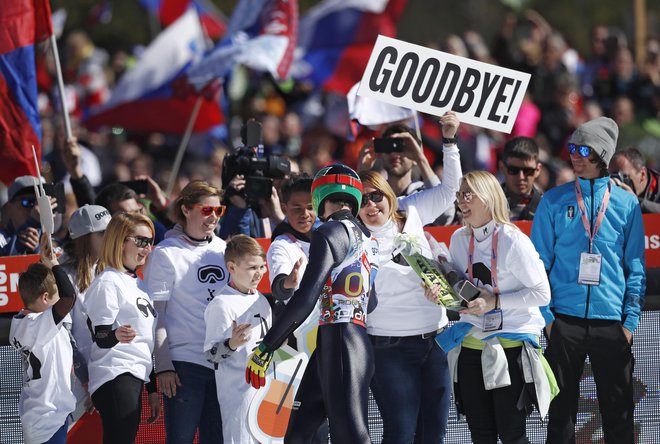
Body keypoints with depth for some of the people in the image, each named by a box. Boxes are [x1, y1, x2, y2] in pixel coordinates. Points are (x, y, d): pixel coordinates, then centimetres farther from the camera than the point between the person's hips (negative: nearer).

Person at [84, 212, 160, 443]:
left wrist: (152, 390, 24)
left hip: (134, 377, 9)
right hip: (115, 378, -9)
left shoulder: (136, 283, 21)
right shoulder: (108, 282, -7)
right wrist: (116, 335, -37)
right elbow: (100, 336, -14)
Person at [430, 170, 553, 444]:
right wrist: (441, 293, -6)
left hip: (511, 346, -6)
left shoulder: (513, 241, -13)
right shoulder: (459, 239, 6)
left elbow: (542, 294, -13)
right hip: (471, 345, 6)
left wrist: (495, 302, -21)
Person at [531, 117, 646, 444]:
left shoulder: (626, 204, 5)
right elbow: (539, 263, 4)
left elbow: (636, 268, 6)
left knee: (618, 413, 3)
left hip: (612, 324, 0)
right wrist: (546, 316, -5)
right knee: (561, 409, 4)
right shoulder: (554, 202, 4)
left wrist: (630, 321, -2)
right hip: (565, 322, 0)